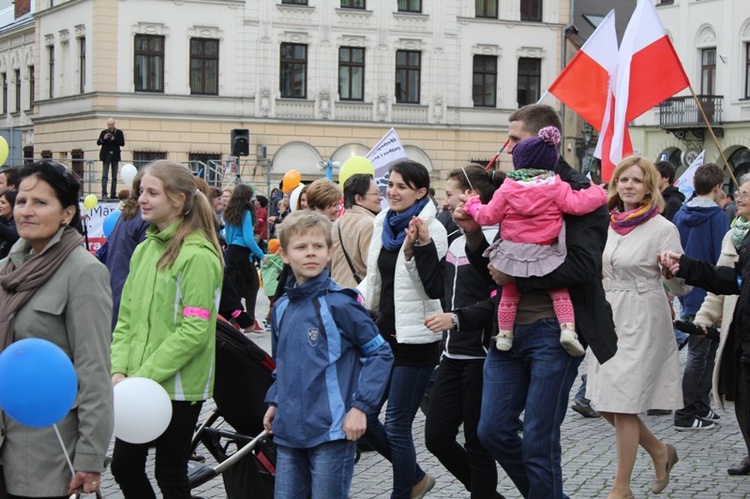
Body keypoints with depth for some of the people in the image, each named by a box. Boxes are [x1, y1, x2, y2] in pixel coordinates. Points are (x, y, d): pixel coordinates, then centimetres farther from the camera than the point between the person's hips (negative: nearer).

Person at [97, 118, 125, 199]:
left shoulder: (119, 132, 3)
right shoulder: (103, 132, 5)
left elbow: (122, 143, -4)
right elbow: (98, 143, 3)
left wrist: (114, 139, -19)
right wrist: (104, 138, -16)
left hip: (115, 156, 1)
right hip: (106, 156, -1)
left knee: (114, 176, 5)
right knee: (105, 175, -7)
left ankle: (113, 194, 8)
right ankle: (104, 193, -12)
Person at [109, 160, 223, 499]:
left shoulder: (198, 255, -14)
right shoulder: (145, 249, 9)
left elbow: (195, 331, -19)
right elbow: (126, 317, 10)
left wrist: (145, 376, -19)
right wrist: (119, 370, -4)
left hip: (178, 385, -7)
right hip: (139, 384, 7)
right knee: (124, 465, 12)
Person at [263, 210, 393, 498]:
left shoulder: (339, 304, -10)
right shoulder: (282, 308, 9)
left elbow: (380, 354, -8)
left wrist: (361, 406, -13)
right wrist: (274, 402, 12)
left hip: (331, 432, -6)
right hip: (288, 432, 6)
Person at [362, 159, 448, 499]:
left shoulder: (431, 229, -11)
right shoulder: (382, 223, 10)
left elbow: (430, 284, -17)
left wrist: (412, 250, -31)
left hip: (415, 339, -8)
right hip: (385, 332, 8)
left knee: (397, 425, -4)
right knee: (363, 417, 6)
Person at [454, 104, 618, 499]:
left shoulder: (579, 193, -9)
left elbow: (583, 265, -21)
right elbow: (491, 265, 17)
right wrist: (474, 234, -3)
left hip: (552, 332, -7)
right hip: (509, 328, 7)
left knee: (538, 442, -1)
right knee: (492, 431, 10)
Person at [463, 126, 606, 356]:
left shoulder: (508, 188, -1)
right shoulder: (556, 187, -6)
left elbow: (489, 215, 3)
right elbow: (576, 204, -11)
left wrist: (473, 205, 24)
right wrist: (597, 194, 6)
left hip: (513, 252, 1)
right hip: (545, 256, -1)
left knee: (509, 292, 15)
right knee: (559, 289, 10)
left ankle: (504, 333, 19)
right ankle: (567, 328, -7)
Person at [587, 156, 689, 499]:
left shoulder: (662, 229, -10)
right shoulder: (610, 224, 8)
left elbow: (680, 287, -14)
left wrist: (673, 272, -34)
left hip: (643, 322, -7)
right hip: (611, 319, 7)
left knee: (623, 405, -4)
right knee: (604, 404, 9)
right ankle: (659, 452, 32)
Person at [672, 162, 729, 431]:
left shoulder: (681, 215, 7)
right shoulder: (717, 216, -14)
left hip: (687, 296, 7)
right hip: (708, 295, -7)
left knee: (704, 352, 17)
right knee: (699, 355, -1)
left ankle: (701, 407, 23)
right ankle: (685, 415, 1)